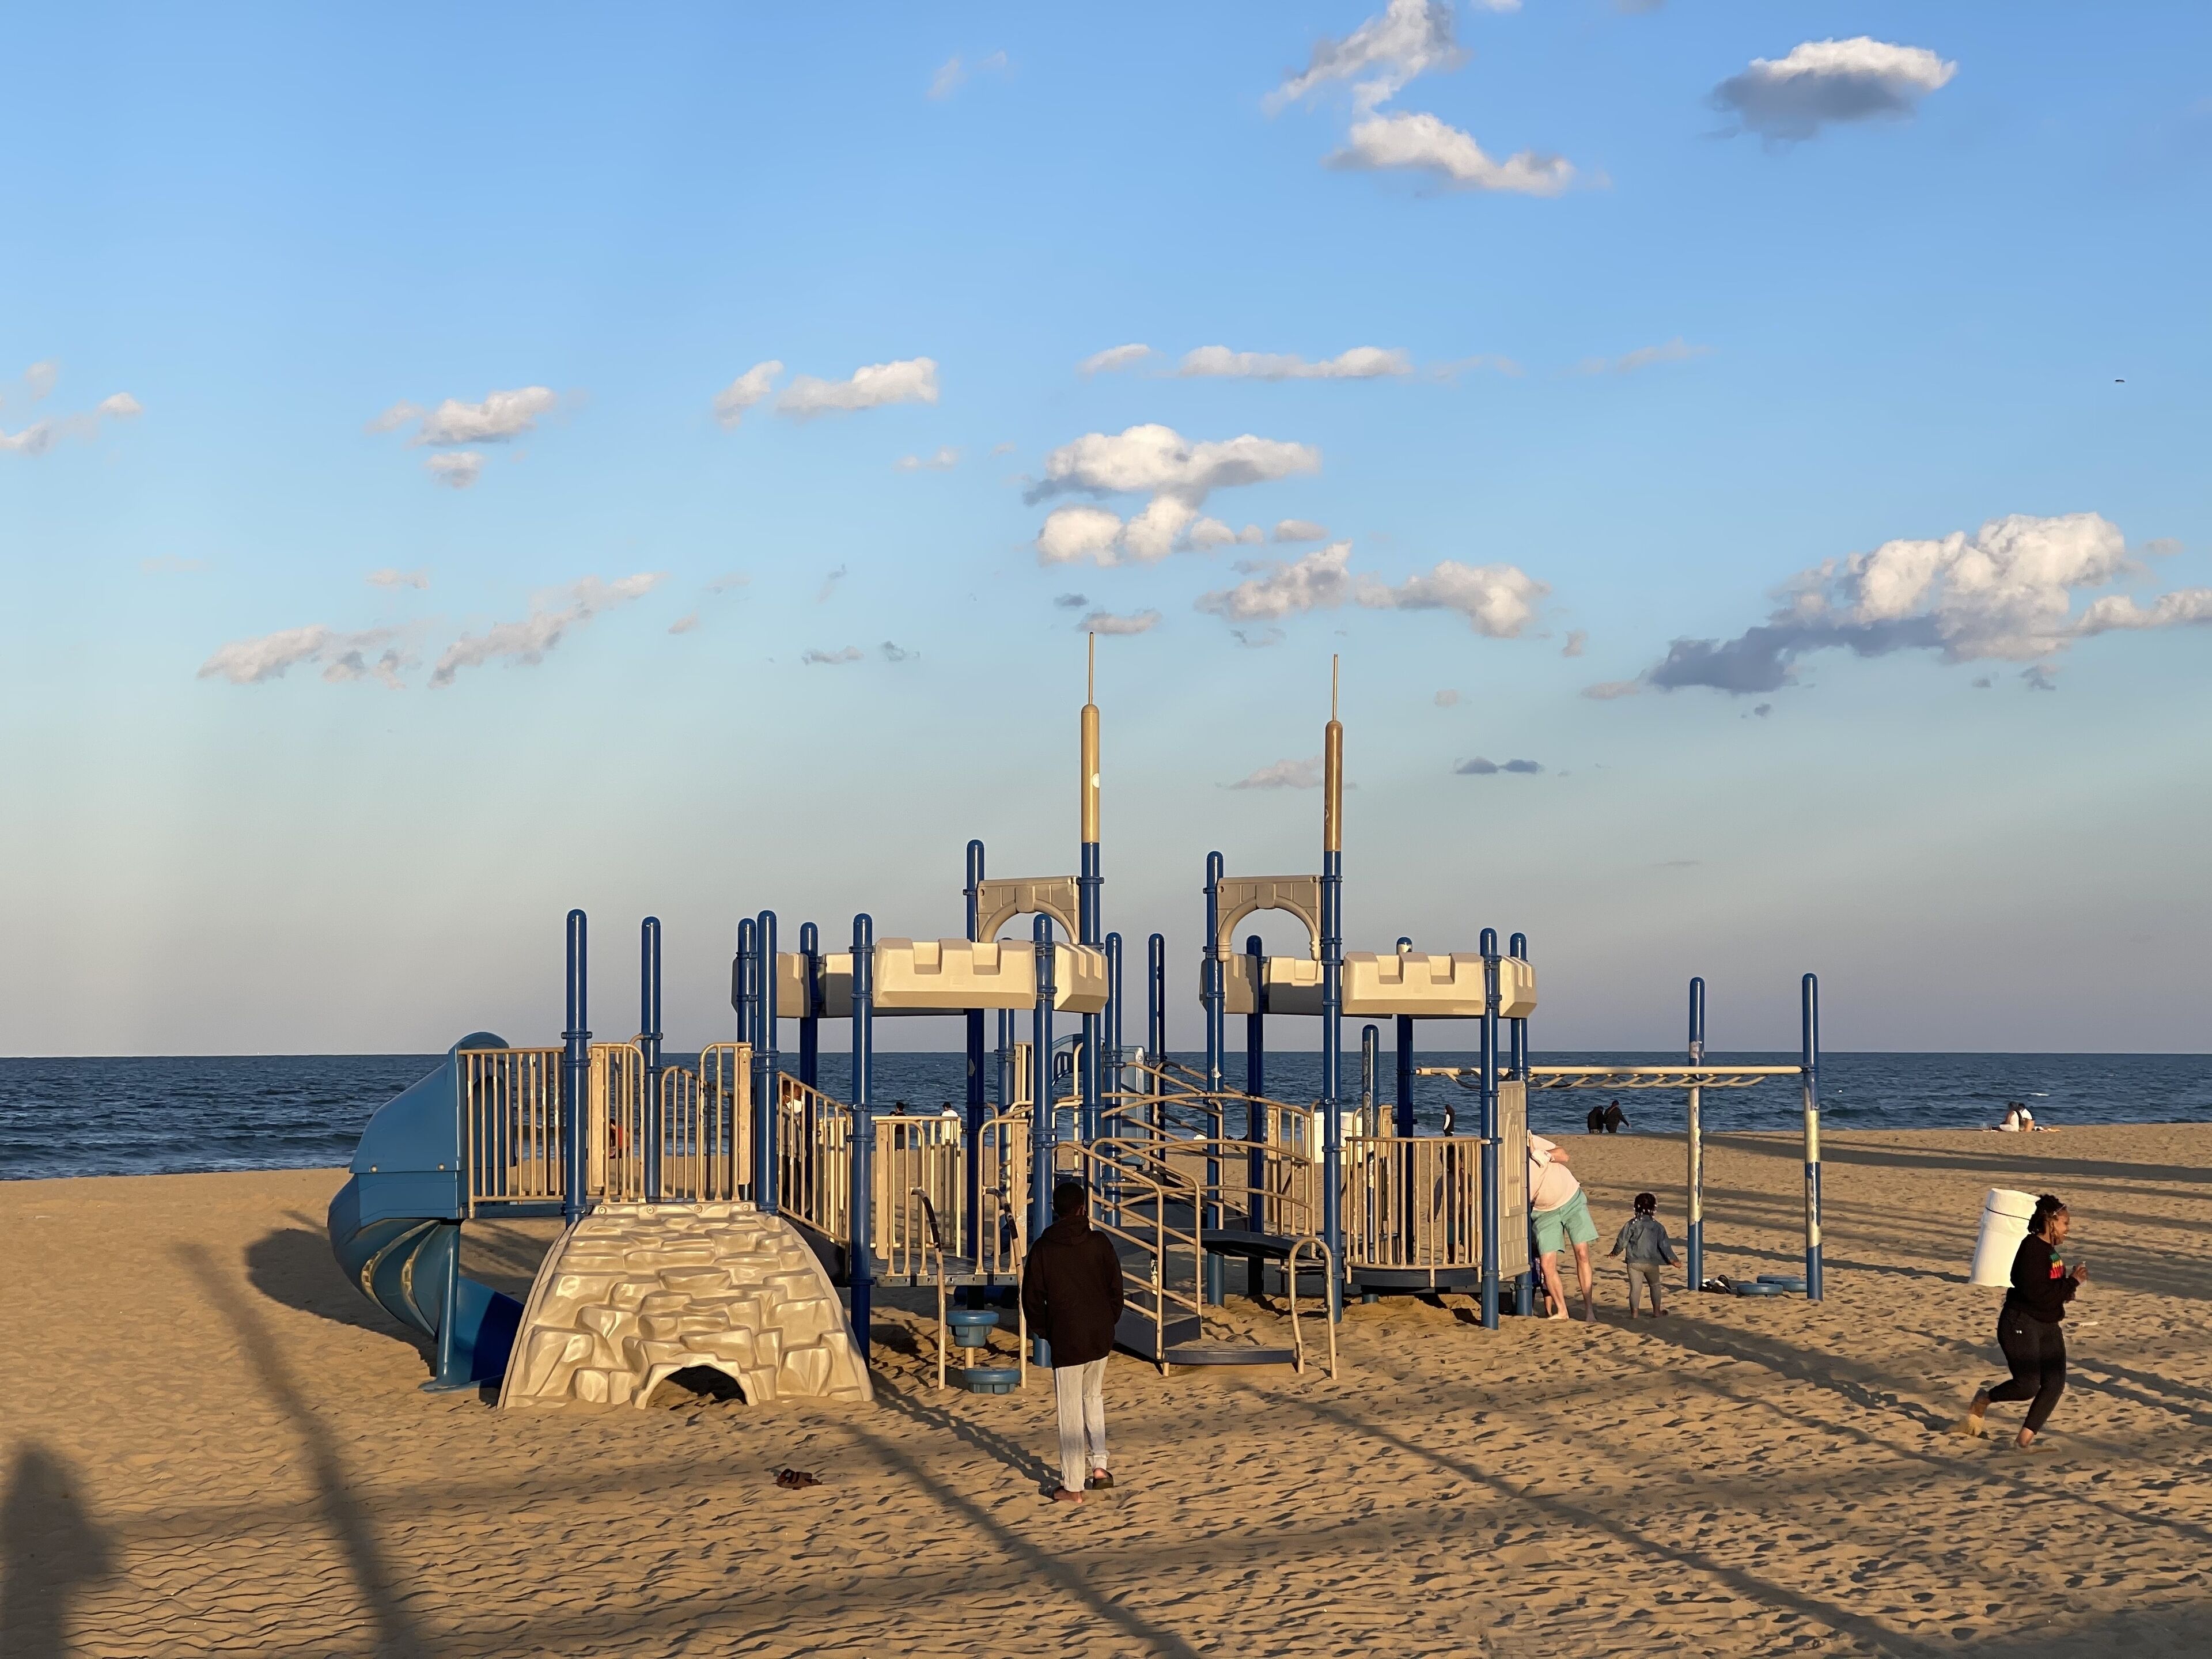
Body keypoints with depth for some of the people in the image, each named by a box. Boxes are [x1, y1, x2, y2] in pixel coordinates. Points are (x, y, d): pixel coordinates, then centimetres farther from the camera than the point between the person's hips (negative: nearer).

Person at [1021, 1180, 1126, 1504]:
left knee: (1070, 1411, 3)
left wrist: (1044, 1330, 11)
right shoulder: (1099, 1242, -3)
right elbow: (1116, 1287, 1)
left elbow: (1032, 1297, -2)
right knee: (1094, 1397, 24)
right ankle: (1099, 1465, 15)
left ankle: (1073, 1487, 7)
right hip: (1101, 1337, 3)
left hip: (1065, 1340, -3)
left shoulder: (1043, 1248, -5)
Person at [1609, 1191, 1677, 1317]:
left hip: (1634, 1262, 0)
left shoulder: (1631, 1224, -2)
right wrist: (1672, 1260, 4)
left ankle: (1634, 1312, -3)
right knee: (1655, 1285, 17)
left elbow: (1622, 1241, -1)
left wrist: (1614, 1253, 15)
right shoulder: (1657, 1227, -2)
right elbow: (1664, 1245, -3)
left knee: (1635, 1287, 0)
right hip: (1651, 1263, 0)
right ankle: (1656, 1311, 19)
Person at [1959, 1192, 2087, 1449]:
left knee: (2055, 1383, -1)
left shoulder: (2049, 1249, 11)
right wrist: (2072, 1282, -19)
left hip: (2047, 1326, 10)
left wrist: (2071, 1278, 5)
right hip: (2021, 1325, -10)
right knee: (2028, 1385, -14)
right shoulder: (2032, 1248, -19)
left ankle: (2024, 1439, 6)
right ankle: (1984, 1400, 16)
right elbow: (2036, 1293, -27)